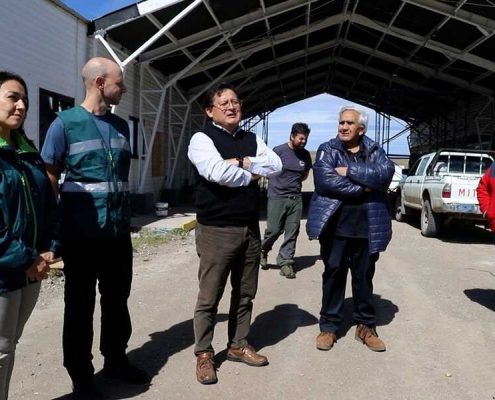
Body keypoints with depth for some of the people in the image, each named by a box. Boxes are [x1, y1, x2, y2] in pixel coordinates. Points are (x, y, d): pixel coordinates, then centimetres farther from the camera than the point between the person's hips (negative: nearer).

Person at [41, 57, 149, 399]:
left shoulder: (121, 126, 10)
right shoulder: (65, 123, -6)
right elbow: (49, 180, -6)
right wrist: (54, 230, -8)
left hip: (119, 231, 5)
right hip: (82, 233, -5)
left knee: (117, 300, 16)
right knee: (80, 305, 8)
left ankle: (116, 359, 34)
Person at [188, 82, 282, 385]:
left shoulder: (251, 140, 14)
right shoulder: (202, 139, -5)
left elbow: (276, 165, -1)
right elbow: (218, 172, -23)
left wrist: (242, 162, -12)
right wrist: (250, 175, -7)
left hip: (250, 228, 6)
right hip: (217, 230, -6)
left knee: (245, 293, 15)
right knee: (210, 297, 3)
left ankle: (238, 345, 30)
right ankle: (204, 354, 17)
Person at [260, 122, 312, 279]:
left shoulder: (305, 155, 6)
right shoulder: (279, 151, -8)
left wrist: (293, 182, 11)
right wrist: (278, 182, 5)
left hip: (296, 198, 4)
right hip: (277, 197, -4)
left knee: (292, 232, 2)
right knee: (274, 230, 0)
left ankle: (286, 262, 11)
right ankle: (263, 250, 28)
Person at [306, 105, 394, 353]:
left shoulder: (374, 151, 8)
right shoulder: (327, 150, 2)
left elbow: (386, 173, -12)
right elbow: (325, 180, -16)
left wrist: (349, 171, -17)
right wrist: (363, 187, -14)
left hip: (367, 227, 2)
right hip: (335, 225, -2)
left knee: (364, 277, 13)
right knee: (333, 275, 6)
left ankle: (366, 326, 27)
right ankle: (329, 326, 19)